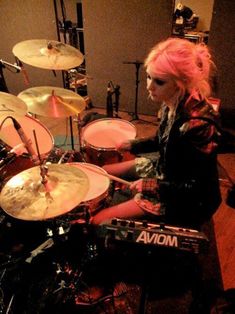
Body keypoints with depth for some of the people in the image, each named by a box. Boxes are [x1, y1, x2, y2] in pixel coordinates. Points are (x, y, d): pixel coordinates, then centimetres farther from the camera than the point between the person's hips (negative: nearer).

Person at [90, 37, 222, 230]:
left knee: (99, 220, -8)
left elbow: (197, 189, -25)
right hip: (164, 170, 8)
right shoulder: (173, 103, -10)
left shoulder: (199, 124, -34)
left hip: (186, 201, -8)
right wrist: (133, 145, 2)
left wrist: (149, 186, -21)